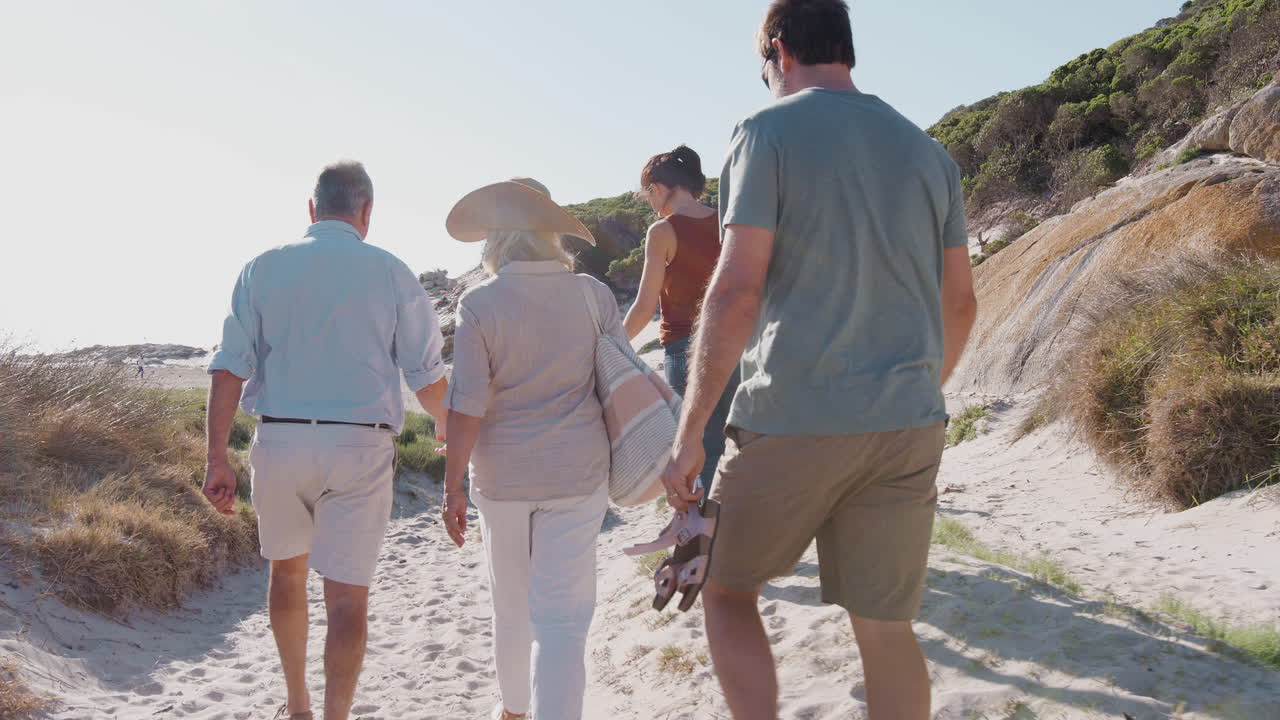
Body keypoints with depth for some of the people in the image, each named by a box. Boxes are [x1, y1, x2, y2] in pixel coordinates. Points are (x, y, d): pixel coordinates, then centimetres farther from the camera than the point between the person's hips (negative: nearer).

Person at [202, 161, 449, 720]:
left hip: (280, 442, 3)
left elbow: (229, 368, -3)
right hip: (359, 446, -2)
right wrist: (446, 425, 23)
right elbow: (427, 376, 3)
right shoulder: (391, 273, 0)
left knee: (287, 568, 23)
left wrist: (217, 459, -2)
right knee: (347, 596, 2)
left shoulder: (264, 269, 3)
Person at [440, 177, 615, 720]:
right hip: (577, 473, 0)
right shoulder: (591, 294, -4)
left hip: (502, 475, 0)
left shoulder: (479, 304, -11)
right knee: (562, 616, 2)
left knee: (512, 604, 20)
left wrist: (452, 487, -5)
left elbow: (468, 406, -12)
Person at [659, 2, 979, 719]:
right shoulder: (930, 153, 13)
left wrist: (689, 433, -8)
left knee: (727, 588, 16)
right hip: (909, 429, 5)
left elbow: (737, 291, -13)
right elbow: (961, 303, 15)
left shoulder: (769, 131, -4)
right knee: (886, 629, 11)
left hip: (791, 420, -5)